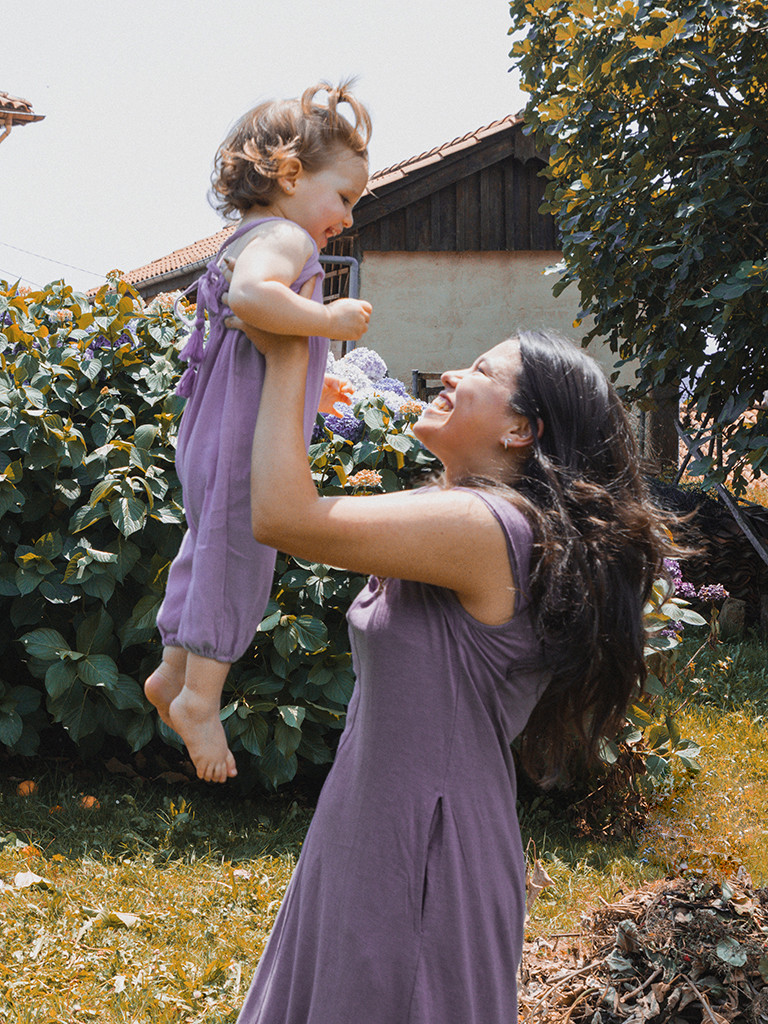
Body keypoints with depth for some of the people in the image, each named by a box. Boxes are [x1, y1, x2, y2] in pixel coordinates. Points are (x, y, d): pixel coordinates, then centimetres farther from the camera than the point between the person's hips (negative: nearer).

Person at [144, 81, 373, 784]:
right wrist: (330, 319, -28)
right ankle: (201, 694, 6)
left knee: (209, 548, 18)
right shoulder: (285, 237, -13)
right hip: (247, 437, -10)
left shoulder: (247, 241, 19)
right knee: (237, 554, -2)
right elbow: (251, 295, -36)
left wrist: (309, 386, 29)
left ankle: (174, 670, 30)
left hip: (216, 431, 10)